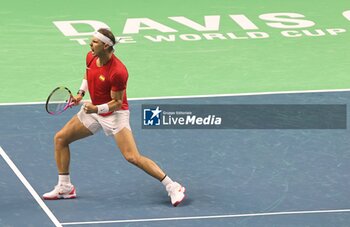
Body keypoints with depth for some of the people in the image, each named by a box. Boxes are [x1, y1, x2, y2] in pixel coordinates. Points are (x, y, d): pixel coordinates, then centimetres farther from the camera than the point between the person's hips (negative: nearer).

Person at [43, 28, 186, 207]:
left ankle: (172, 187, -13)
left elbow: (117, 103, -22)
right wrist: (80, 93, 0)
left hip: (114, 113, -8)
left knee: (132, 157, -20)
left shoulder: (117, 71, -29)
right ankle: (65, 188, 16)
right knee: (60, 138, 5)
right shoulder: (91, 57, -7)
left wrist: (97, 109, -37)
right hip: (93, 110, 8)